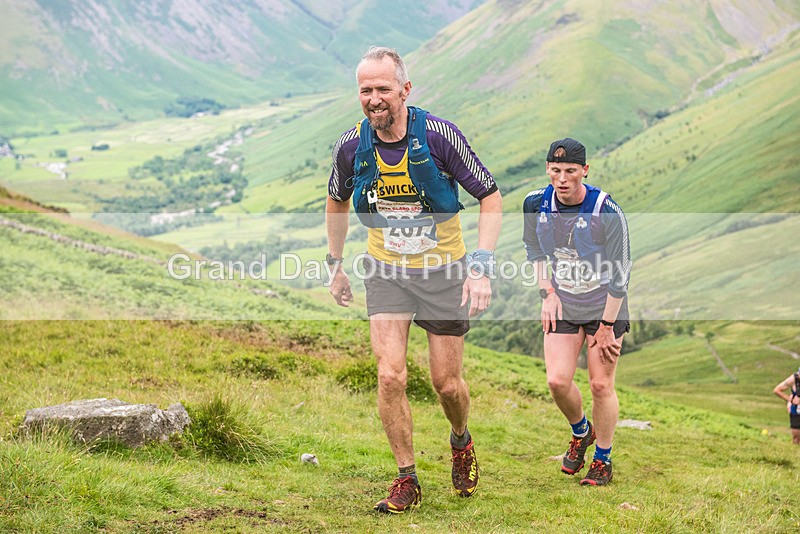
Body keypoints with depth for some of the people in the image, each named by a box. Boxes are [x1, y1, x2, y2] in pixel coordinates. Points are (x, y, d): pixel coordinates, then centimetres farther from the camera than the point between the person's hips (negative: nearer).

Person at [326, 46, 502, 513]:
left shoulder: (439, 134, -19)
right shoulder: (351, 146, -9)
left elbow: (491, 197, -11)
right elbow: (337, 201, 12)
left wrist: (481, 265, -19)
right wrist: (336, 265, 13)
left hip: (444, 270, -2)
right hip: (386, 272, 2)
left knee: (447, 382, 4)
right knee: (390, 376, -11)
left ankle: (461, 440, 38)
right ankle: (407, 480, 5)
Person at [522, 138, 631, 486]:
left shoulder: (607, 212, -22)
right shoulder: (536, 204, -10)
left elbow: (620, 274, -15)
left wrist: (607, 326, -12)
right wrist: (547, 293, 3)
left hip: (604, 305, -3)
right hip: (562, 305, 3)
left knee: (601, 385, -2)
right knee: (557, 381, -6)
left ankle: (602, 460, 18)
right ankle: (581, 432, 26)